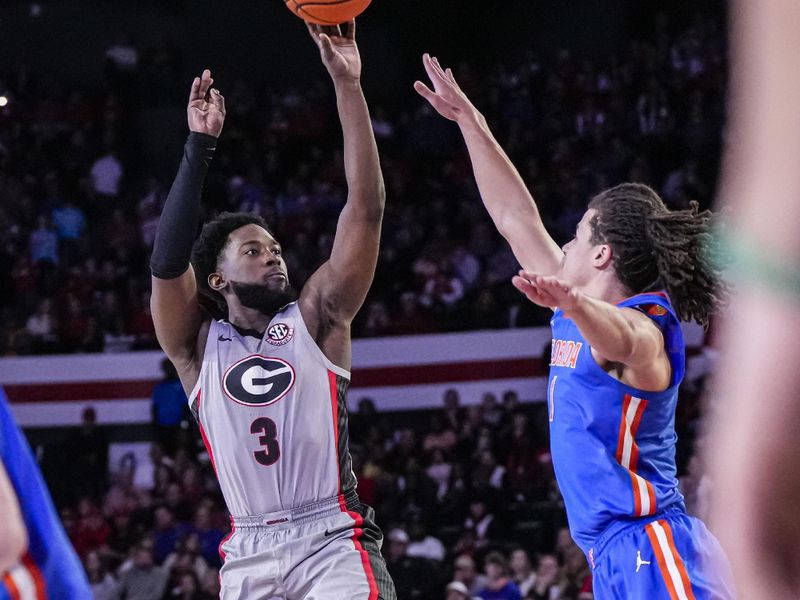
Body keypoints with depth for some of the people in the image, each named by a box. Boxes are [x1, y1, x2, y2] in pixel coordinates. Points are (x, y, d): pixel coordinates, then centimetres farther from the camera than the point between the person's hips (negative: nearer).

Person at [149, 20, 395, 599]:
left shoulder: (316, 318, 8)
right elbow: (167, 263, -9)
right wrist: (200, 145, -12)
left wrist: (348, 87, -9)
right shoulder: (198, 345, 9)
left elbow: (366, 209, -1)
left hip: (333, 543, -2)